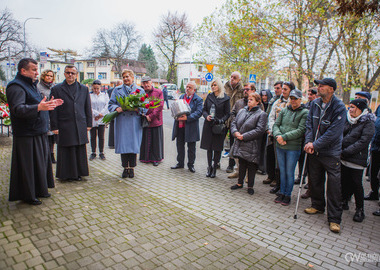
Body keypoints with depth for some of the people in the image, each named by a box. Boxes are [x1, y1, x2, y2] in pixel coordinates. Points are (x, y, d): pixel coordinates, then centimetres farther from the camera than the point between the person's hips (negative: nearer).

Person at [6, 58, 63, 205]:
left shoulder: (30, 85, 17)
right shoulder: (16, 87, -15)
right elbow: (17, 109, -30)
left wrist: (49, 104, 22)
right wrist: (38, 107, -43)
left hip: (38, 133, 10)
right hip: (26, 135, -10)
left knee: (41, 162, 16)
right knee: (28, 165, 0)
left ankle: (38, 190, 30)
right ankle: (27, 195, 14)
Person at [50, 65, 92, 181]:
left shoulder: (84, 89, 11)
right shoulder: (56, 89, 4)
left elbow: (88, 108, 12)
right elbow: (53, 110, 1)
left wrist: (88, 124, 7)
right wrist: (54, 127, -4)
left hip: (80, 126, 2)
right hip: (64, 127, -2)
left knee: (80, 151, 7)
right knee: (66, 152, 4)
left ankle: (78, 173, 20)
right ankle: (66, 174, 17)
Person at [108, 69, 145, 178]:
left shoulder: (140, 90, 11)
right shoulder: (117, 90, 16)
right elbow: (111, 104, 10)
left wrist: (136, 109, -16)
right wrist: (117, 109, -12)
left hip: (135, 122, -1)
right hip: (121, 122, 1)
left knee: (133, 144, -2)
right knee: (123, 144, -1)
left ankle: (132, 168, 11)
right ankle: (125, 168, 11)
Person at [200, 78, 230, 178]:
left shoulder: (225, 98, -2)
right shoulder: (209, 96, 9)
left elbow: (227, 114, -2)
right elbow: (204, 109, 11)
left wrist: (221, 121, -19)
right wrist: (206, 116, -9)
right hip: (208, 125, 3)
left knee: (217, 148, 3)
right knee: (209, 147, 8)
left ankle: (214, 168, 16)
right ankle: (209, 167, 21)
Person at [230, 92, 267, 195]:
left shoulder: (262, 114, -7)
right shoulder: (242, 111, 11)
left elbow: (259, 130, -16)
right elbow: (234, 123, 13)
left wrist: (244, 136, -18)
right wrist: (235, 132, -8)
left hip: (251, 145, -5)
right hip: (240, 144, 5)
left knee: (251, 166, 5)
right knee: (241, 164, 16)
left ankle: (250, 186, 19)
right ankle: (240, 183, 31)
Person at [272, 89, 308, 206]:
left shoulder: (305, 113, -4)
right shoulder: (284, 110, 9)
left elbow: (300, 130, -13)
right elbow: (276, 125, 6)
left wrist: (284, 137, -18)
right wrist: (278, 135, -14)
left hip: (293, 148, -4)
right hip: (280, 146, 4)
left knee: (289, 173, 5)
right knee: (282, 171, 14)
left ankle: (287, 195, 20)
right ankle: (281, 193, 27)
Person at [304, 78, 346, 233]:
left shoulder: (339, 108, -14)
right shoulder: (315, 104, 3)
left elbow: (333, 133, -19)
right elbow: (309, 123, 4)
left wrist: (315, 145, -19)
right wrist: (308, 141, -11)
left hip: (331, 152, -5)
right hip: (314, 151, 6)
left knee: (333, 185, -2)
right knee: (314, 180, 16)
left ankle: (334, 219, 10)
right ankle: (317, 205, 37)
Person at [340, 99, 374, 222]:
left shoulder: (368, 123, -8)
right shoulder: (348, 120, 9)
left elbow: (363, 141, -16)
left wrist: (345, 151, -19)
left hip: (357, 159, -5)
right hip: (343, 158, 5)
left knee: (356, 184, 1)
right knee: (344, 181, 13)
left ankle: (360, 210, 16)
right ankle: (344, 202, 31)